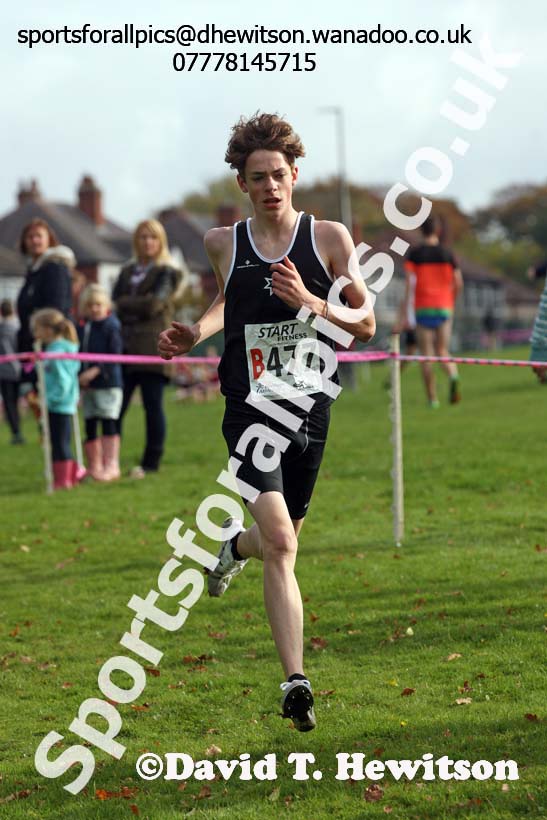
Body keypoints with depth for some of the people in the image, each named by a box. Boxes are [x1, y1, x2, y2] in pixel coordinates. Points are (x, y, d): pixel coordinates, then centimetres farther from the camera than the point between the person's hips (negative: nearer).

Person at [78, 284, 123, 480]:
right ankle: (94, 466, 16)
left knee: (108, 423, -8)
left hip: (108, 383, -6)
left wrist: (95, 371, -22)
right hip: (87, 385, 6)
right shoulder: (82, 329, 12)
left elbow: (114, 355, -14)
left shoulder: (111, 327, -6)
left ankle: (111, 465, -4)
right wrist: (79, 377, 1)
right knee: (90, 426, 8)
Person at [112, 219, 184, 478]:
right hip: (125, 345, 5)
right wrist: (139, 307, -8)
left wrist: (126, 304, 1)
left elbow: (154, 303, -9)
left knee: (152, 405, -2)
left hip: (152, 347, -5)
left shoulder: (166, 273, 4)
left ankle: (151, 462, 2)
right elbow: (115, 302, 9)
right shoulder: (127, 271, 21)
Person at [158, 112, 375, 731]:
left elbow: (365, 325, 2)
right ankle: (295, 681, -16)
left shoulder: (329, 238, 0)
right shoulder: (222, 244, 3)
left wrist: (312, 303, -15)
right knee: (280, 544, -18)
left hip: (311, 410, 2)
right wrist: (192, 335, 8)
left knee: (280, 539, 15)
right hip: (251, 412, -2)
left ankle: (236, 545, 53)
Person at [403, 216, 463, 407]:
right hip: (444, 307, 2)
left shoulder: (414, 254, -3)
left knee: (426, 354, 5)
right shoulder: (447, 254, 3)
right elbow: (458, 283, 2)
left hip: (423, 307, -2)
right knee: (442, 351, 11)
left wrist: (405, 314, -10)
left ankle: (432, 398, 4)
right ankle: (453, 376, -21)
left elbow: (409, 284, -10)